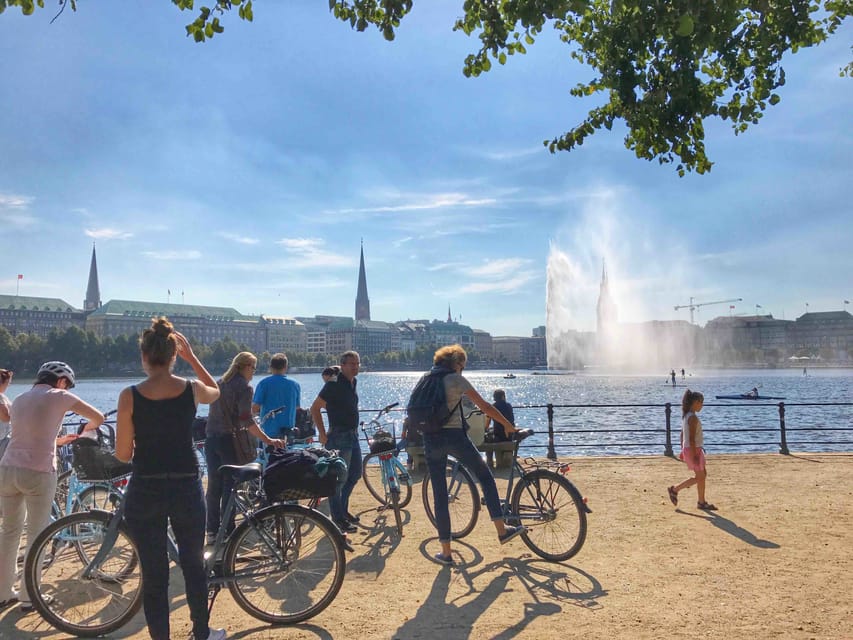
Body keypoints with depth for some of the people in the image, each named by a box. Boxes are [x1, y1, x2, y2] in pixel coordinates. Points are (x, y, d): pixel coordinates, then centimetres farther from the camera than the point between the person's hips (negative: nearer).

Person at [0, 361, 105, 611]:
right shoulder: (58, 396, -2)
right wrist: (84, 430, 19)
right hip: (38, 473, -6)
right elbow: (99, 418, -2)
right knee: (36, 534, 7)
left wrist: (60, 440, 33)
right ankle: (29, 597, 15)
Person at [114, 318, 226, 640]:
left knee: (154, 573, 10)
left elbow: (123, 454, -4)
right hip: (186, 489, 1)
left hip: (144, 491, -1)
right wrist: (192, 357, 17)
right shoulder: (192, 389, -6)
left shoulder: (130, 396, -10)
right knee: (194, 564, 20)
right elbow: (216, 390, 20)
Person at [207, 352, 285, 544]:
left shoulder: (218, 383, 13)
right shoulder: (244, 387, -10)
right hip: (229, 440, -7)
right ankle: (228, 532, 5)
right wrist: (268, 440, -20)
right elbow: (246, 420, -19)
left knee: (214, 486, 11)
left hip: (211, 439, 7)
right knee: (229, 487, 1)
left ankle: (212, 532, 16)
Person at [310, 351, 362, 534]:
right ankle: (338, 519, 5)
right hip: (339, 436, -9)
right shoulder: (334, 384, -15)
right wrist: (322, 434, -15)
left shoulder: (353, 383, 11)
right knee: (339, 478, -3)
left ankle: (343, 509, 32)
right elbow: (315, 408, -14)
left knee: (355, 473, 17)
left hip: (353, 435, 9)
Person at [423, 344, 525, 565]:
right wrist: (508, 425, 8)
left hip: (430, 439, 4)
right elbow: (485, 407, -1)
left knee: (439, 495, 9)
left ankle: (446, 552, 12)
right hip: (454, 436, -4)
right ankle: (502, 530, 16)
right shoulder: (456, 379, -1)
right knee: (486, 477, 16)